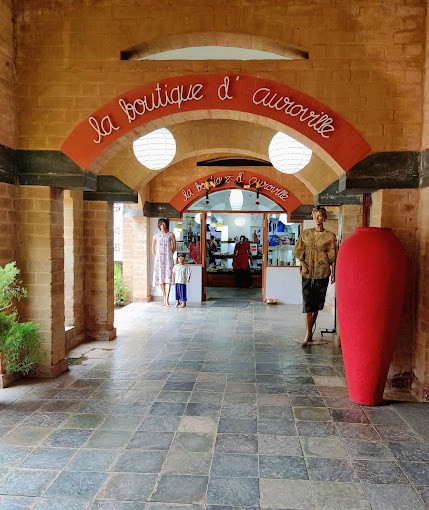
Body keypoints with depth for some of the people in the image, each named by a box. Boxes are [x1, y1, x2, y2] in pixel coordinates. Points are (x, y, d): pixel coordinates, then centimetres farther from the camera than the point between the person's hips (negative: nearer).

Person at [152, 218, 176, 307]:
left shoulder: (171, 235, 4)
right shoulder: (156, 236, 8)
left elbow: (174, 247, 10)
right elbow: (153, 248, 17)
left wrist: (170, 255, 5)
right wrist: (155, 256, 8)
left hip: (168, 258, -2)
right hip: (159, 258, 2)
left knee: (168, 277, -12)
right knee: (161, 277, 3)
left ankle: (166, 299, -18)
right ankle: (164, 298, 13)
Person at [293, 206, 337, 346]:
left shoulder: (330, 236, 2)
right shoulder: (306, 233, 7)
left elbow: (332, 257, 0)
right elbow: (297, 251, 8)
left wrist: (333, 273, -4)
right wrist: (304, 263, -4)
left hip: (322, 273, -1)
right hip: (307, 274, 1)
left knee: (317, 304, 7)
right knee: (307, 304, -5)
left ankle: (310, 331, 21)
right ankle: (308, 334, -5)